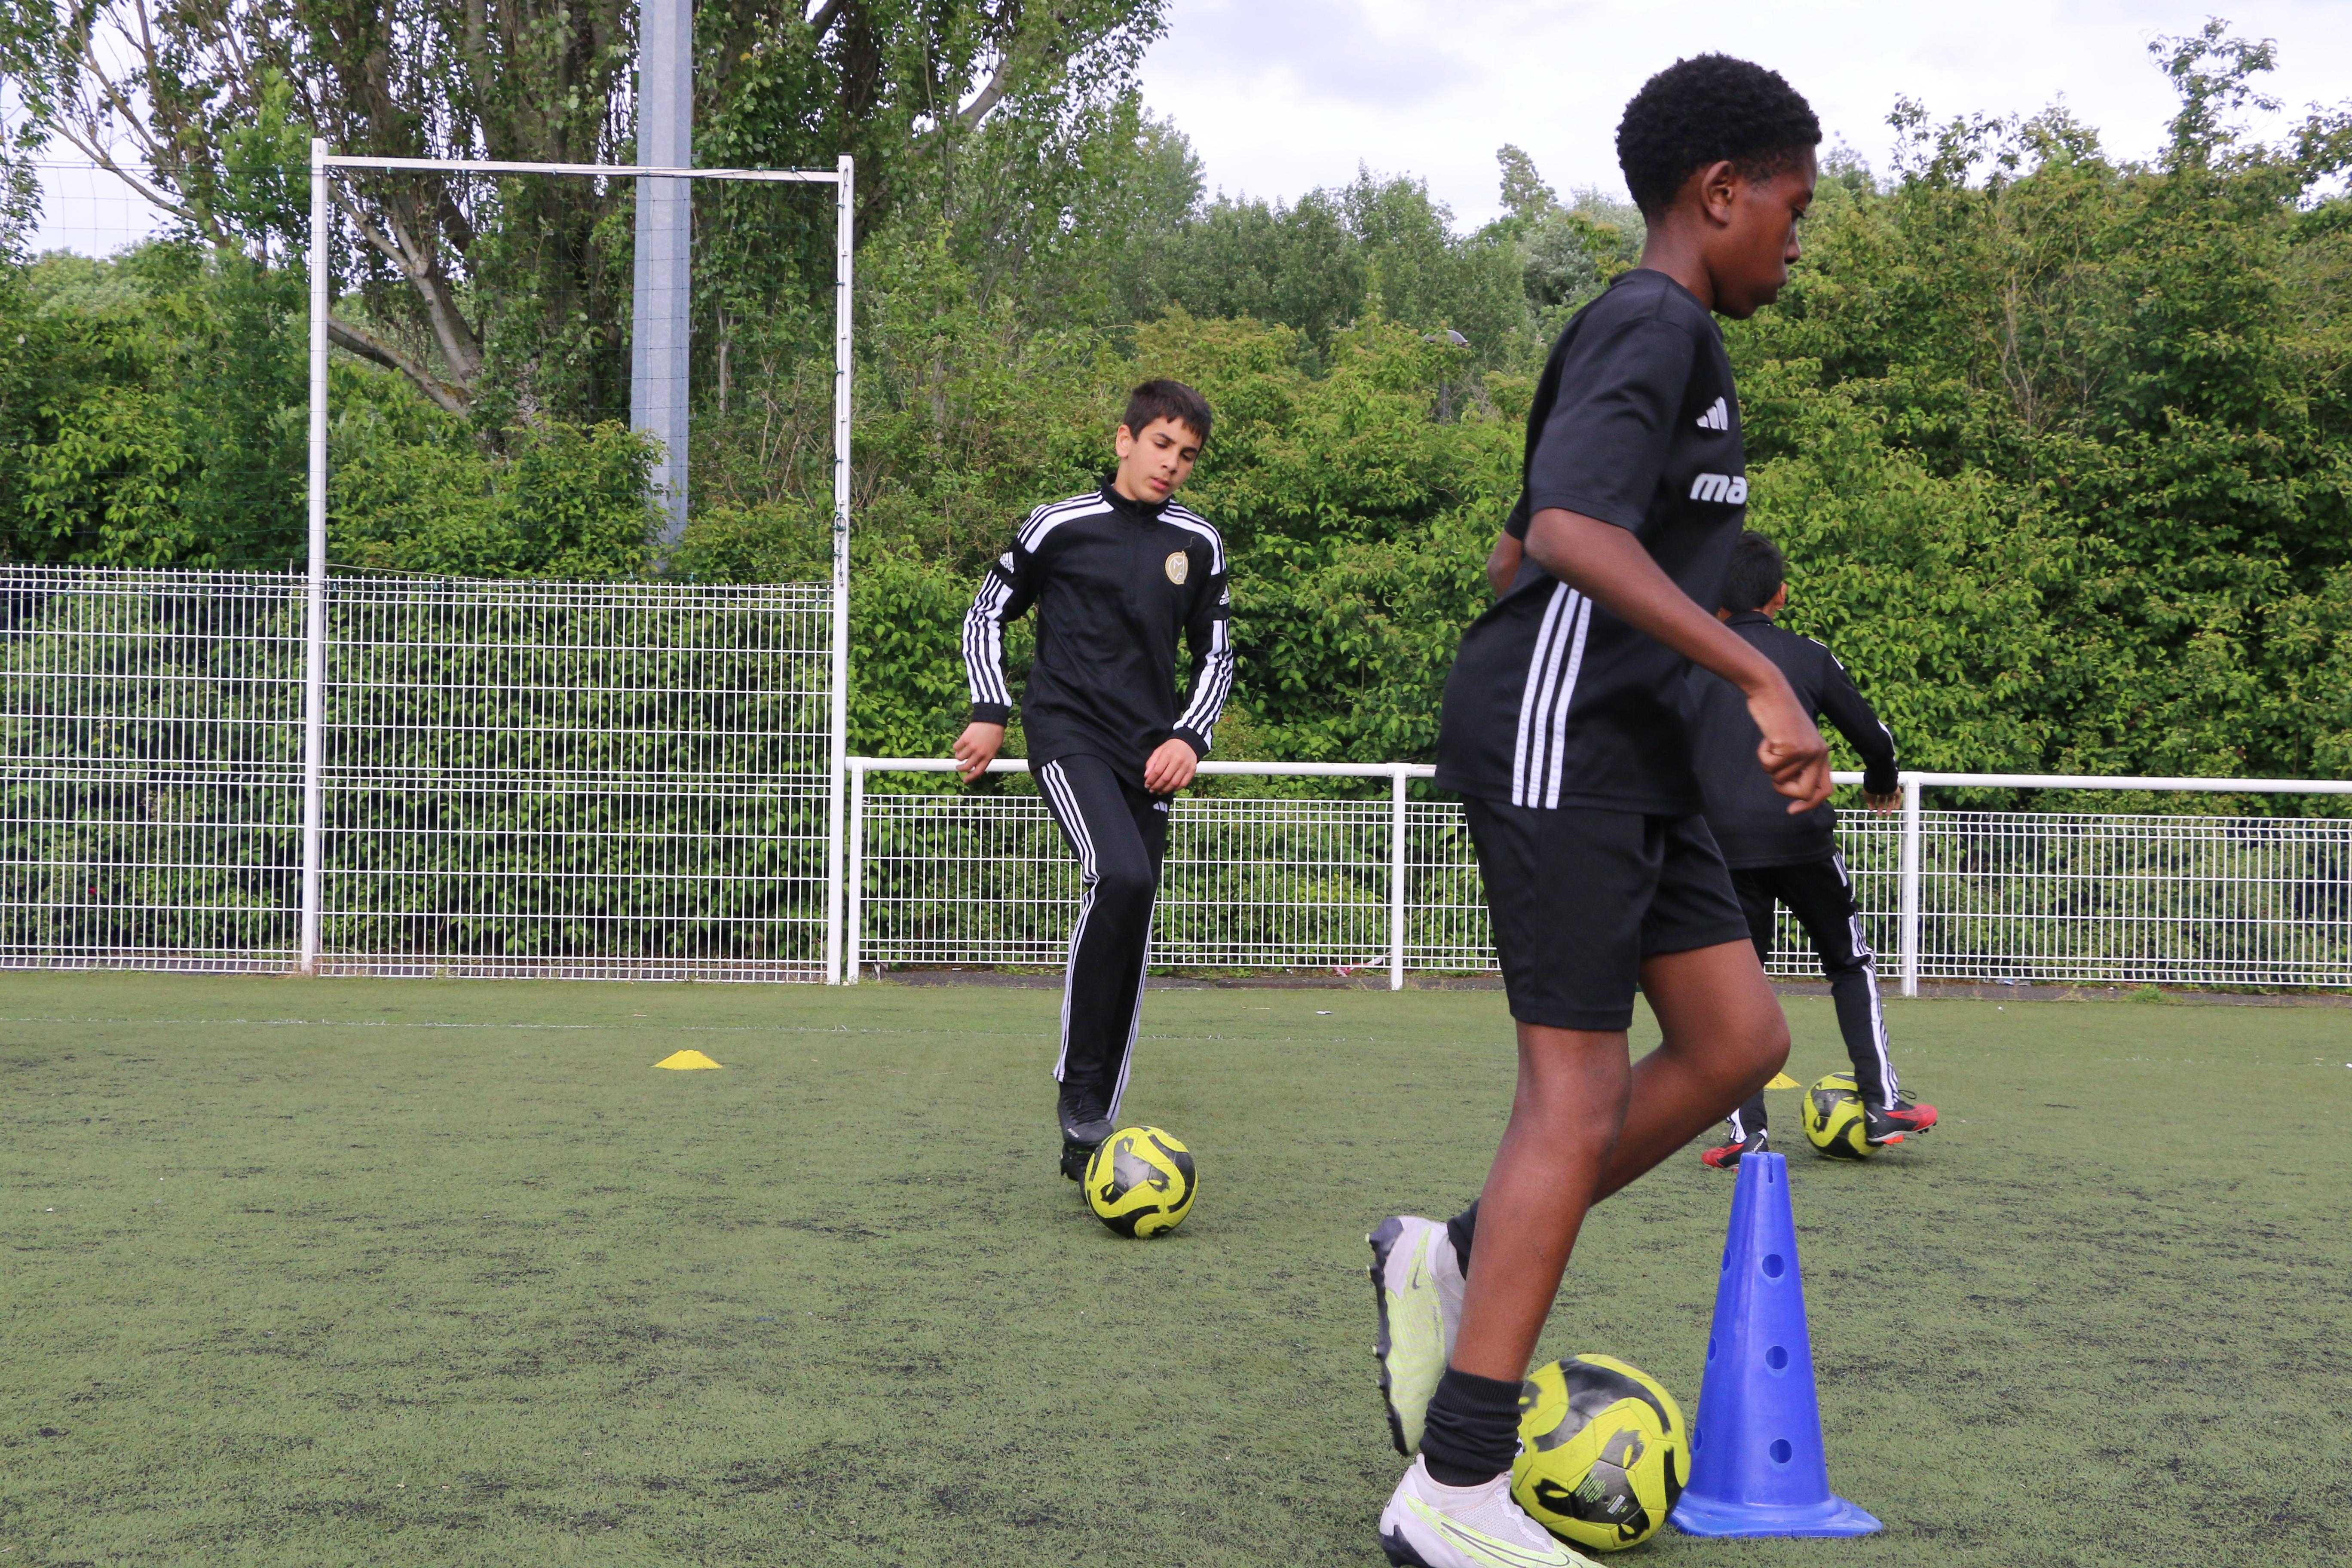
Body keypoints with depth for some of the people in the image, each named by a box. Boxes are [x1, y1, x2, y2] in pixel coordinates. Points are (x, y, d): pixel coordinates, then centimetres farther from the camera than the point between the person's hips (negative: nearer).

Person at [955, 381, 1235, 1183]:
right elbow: (986, 614, 11)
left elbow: (1216, 653, 18)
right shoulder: (1060, 527, 0)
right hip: (1068, 735, -4)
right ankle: (1077, 1089, -20)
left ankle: (1089, 1140, 11)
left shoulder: (1198, 544, 10)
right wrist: (991, 711, 0)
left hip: (1149, 755, 5)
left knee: (1131, 942, 2)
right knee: (1121, 876, -30)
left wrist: (1187, 736, 3)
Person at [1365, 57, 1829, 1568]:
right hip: (1561, 740, -10)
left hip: (1628, 752, 10)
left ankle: (1454, 1262, 14)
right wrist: (1763, 677, -31)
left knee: (1740, 1044, 7)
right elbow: (1569, 531, -28)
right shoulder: (1657, 325, -11)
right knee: (1581, 1091, -10)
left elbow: (1521, 550, 26)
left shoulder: (1658, 335, 20)